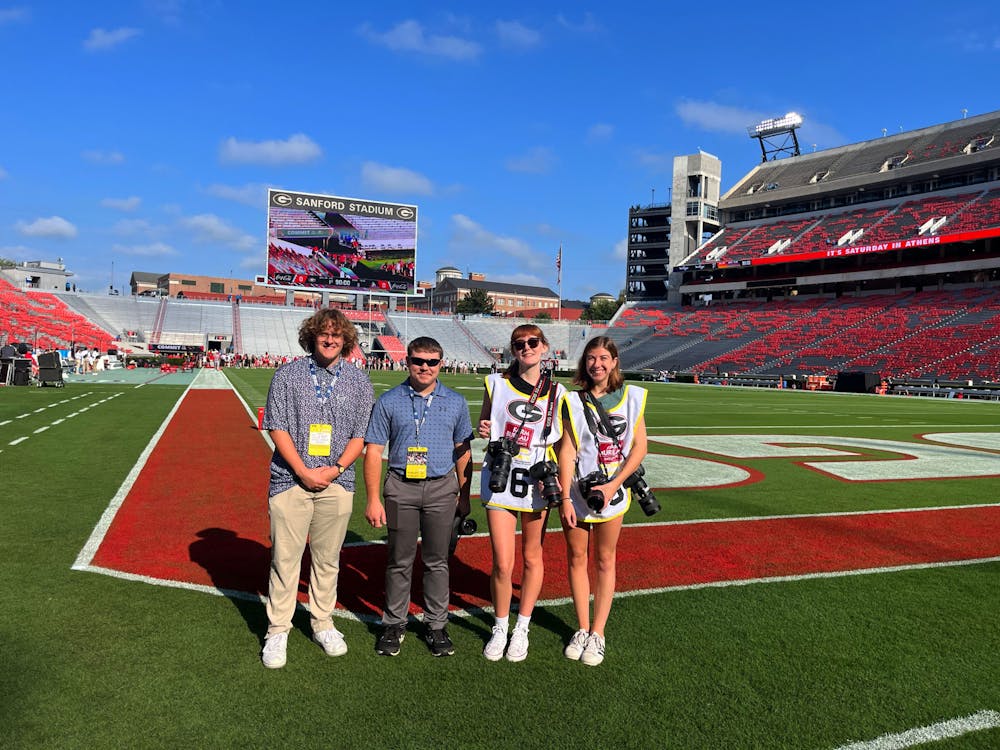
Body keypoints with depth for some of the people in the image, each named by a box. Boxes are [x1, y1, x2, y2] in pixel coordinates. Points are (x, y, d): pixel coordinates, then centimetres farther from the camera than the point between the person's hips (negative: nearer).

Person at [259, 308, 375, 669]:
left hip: (336, 482, 2)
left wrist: (335, 469, -9)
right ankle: (277, 632, 15)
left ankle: (323, 624, 26)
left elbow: (360, 435, 5)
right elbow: (277, 427, -2)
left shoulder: (359, 381, 6)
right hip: (290, 479, -1)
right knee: (285, 557, 2)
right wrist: (303, 471, -11)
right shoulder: (288, 375, 2)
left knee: (328, 558, 10)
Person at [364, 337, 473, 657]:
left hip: (442, 489, 1)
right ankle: (394, 624, 22)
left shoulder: (455, 402, 5)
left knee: (437, 560, 9)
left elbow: (463, 451, 11)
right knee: (399, 561, 6)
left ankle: (436, 625, 22)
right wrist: (373, 500, -5)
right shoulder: (388, 401, 0)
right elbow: (373, 451, 0)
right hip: (401, 489, -1)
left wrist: (464, 495, 10)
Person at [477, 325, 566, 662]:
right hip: (499, 479, -1)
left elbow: (562, 442, 9)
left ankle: (522, 628, 32)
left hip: (536, 483, 1)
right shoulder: (496, 383, 4)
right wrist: (483, 429, -6)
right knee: (502, 564, -4)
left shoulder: (556, 393, 4)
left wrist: (554, 475, -8)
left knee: (532, 557, 12)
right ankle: (500, 627, 22)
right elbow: (484, 421, 17)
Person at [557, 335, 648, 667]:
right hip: (576, 490, 0)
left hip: (612, 491, 0)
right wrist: (565, 498, -10)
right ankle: (582, 629, 24)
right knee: (576, 558, 9)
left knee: (605, 561, 9)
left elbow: (639, 447, -1)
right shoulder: (573, 400, -2)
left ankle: (597, 633, 19)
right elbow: (566, 451, -5)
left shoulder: (631, 396, 0)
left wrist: (614, 484, -11)